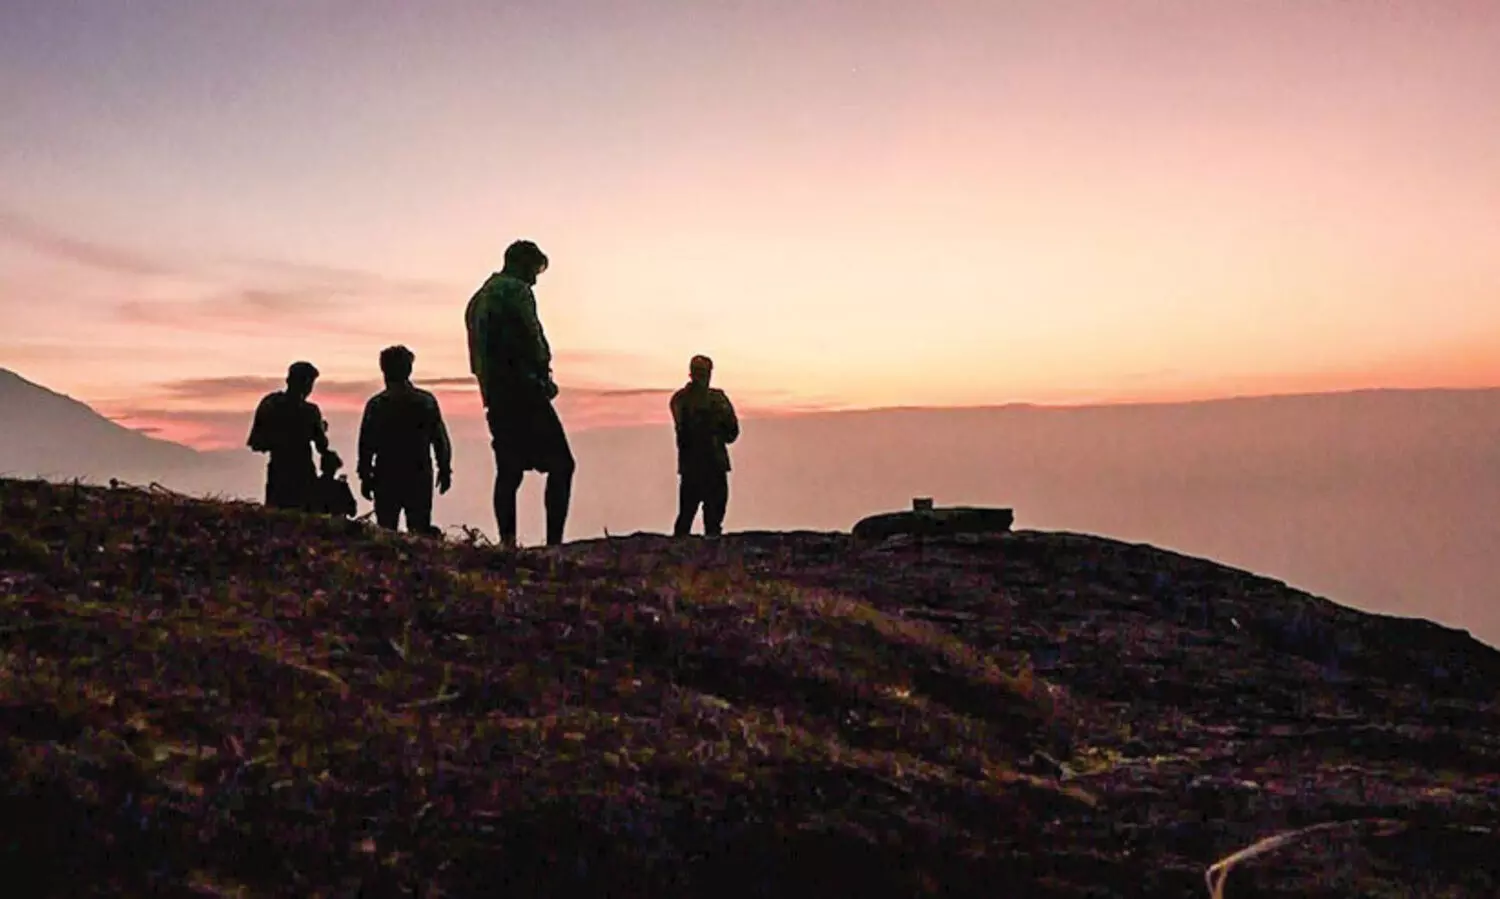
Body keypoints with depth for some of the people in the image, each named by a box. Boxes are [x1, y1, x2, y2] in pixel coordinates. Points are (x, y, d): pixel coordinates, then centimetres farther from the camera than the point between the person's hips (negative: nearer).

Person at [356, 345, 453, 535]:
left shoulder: (376, 404, -5)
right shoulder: (427, 401, -1)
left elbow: (366, 444, -2)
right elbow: (441, 439, 2)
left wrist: (365, 476, 7)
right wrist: (445, 470, 11)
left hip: (386, 478, -1)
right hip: (420, 478, 1)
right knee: (420, 531, 5)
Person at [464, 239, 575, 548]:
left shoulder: (478, 298, 22)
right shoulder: (517, 291, -5)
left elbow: (477, 353, 19)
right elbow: (532, 340, -13)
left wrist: (490, 385, 15)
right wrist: (544, 377, -1)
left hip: (493, 395, 9)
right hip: (523, 392, -9)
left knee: (509, 470, 10)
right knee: (561, 465, -8)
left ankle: (507, 542, 5)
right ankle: (554, 540, -17)